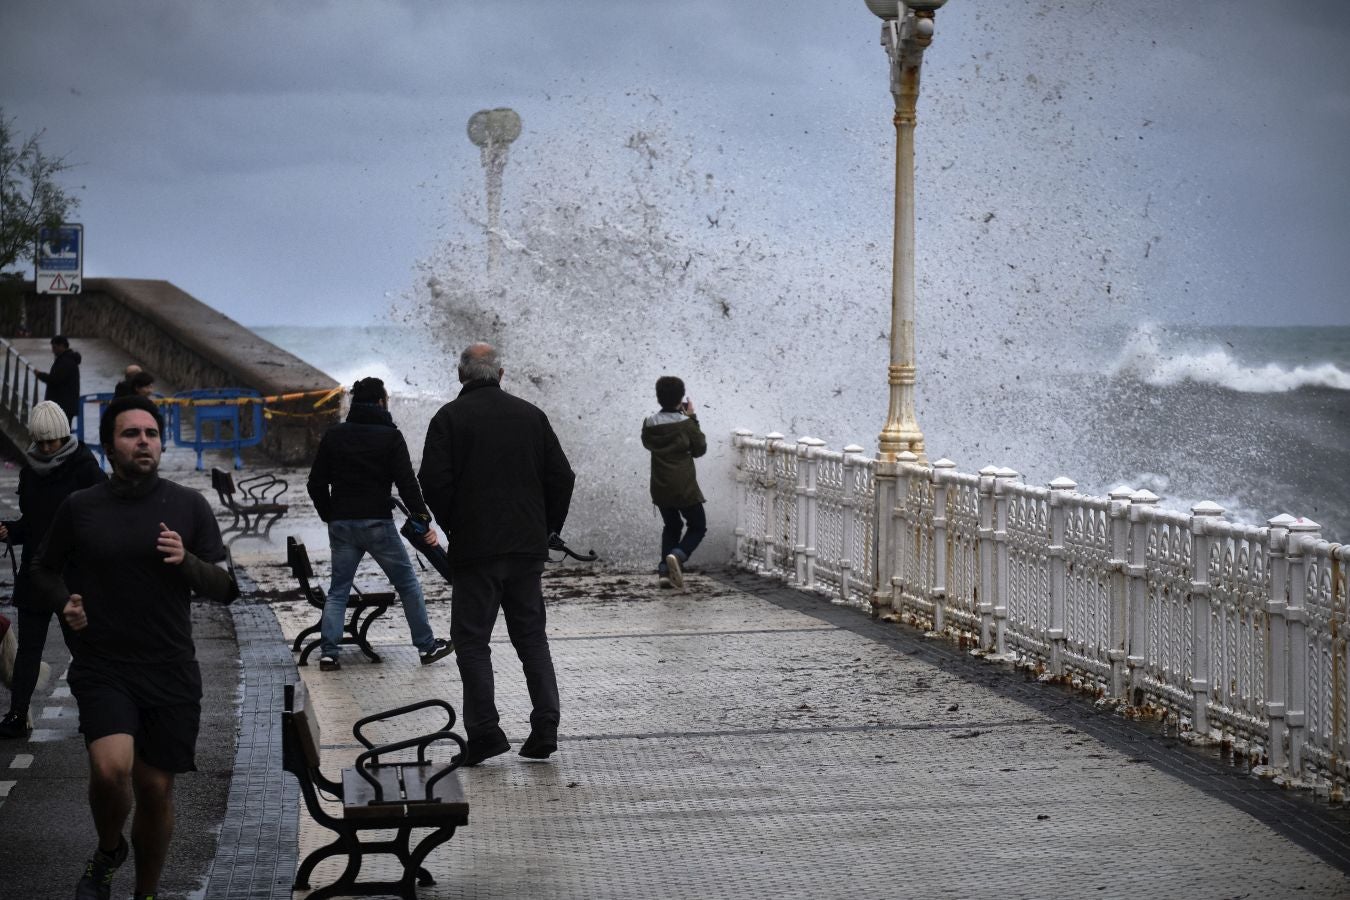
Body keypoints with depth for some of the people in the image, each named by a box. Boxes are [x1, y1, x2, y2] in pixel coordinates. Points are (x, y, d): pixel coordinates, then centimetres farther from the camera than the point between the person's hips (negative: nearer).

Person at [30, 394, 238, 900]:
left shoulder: (189, 507, 1)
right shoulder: (80, 508, 0)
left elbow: (227, 589, 3)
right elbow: (44, 571, 15)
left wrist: (188, 562, -16)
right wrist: (64, 603, -5)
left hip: (171, 671, 2)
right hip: (102, 668, -1)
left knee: (155, 788, 7)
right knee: (112, 768, -24)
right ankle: (108, 850, 8)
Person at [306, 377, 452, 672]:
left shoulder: (333, 435, 8)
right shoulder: (390, 436, -4)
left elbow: (316, 483, 8)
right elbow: (407, 483, -11)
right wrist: (423, 520, -8)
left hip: (341, 523, 3)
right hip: (377, 523, -3)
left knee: (338, 589, 10)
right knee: (408, 583, 9)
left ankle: (329, 652, 1)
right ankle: (426, 645, 13)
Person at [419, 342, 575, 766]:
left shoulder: (450, 417, -4)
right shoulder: (530, 415, 7)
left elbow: (433, 481, -11)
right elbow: (562, 476, 6)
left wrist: (452, 527, 3)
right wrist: (547, 528, 14)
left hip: (475, 547, -4)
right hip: (528, 547, 4)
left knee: (472, 640, 3)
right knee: (531, 636, 12)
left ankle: (485, 731, -3)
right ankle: (545, 727, 4)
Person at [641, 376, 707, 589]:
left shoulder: (649, 423, -1)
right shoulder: (686, 424, -13)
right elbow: (700, 449, 0)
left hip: (660, 487, 5)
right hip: (684, 487, -5)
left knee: (671, 526, 22)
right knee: (698, 526, 9)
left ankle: (665, 571, 10)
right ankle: (678, 555, -18)